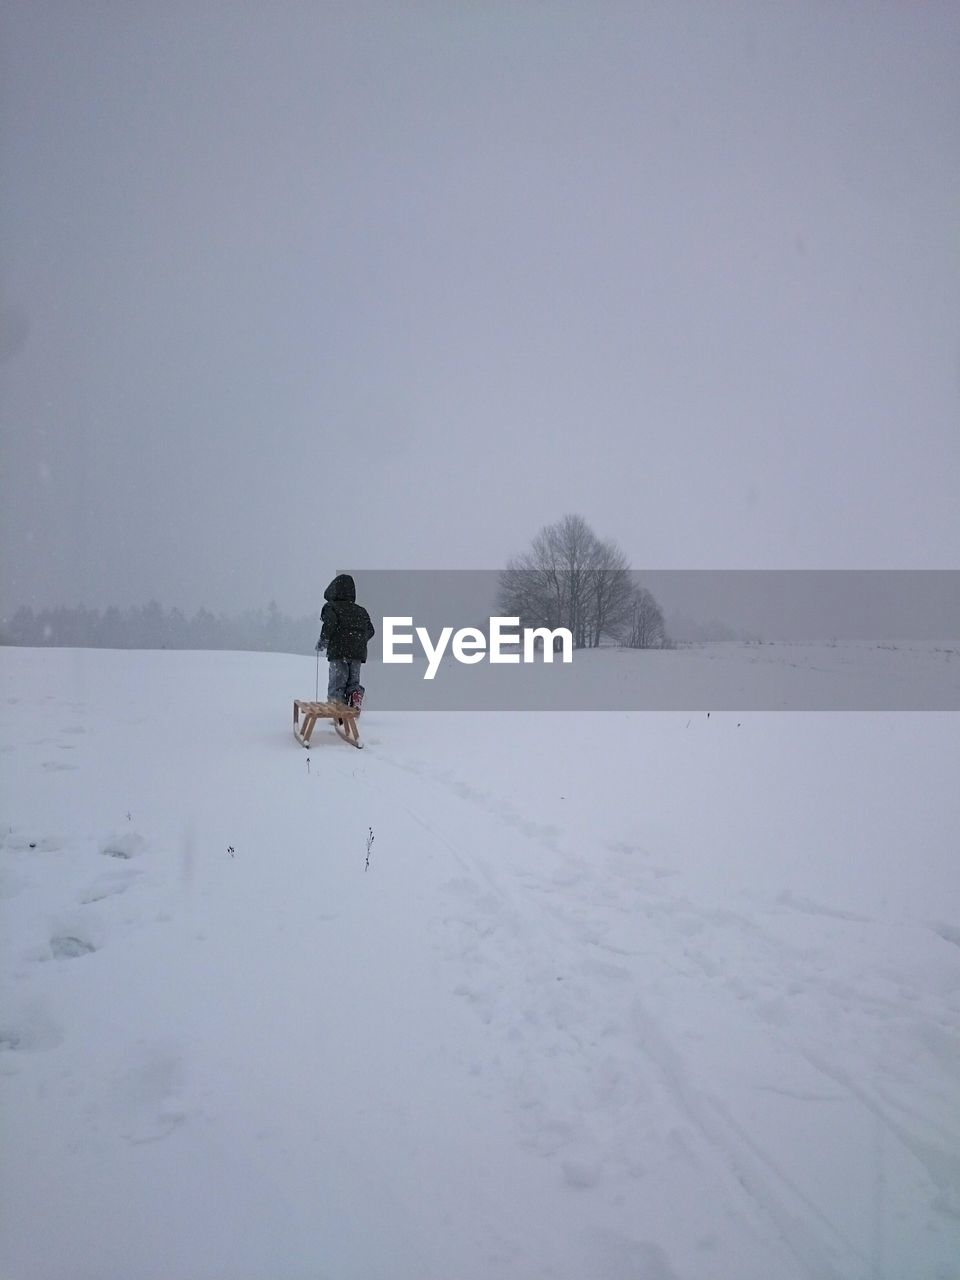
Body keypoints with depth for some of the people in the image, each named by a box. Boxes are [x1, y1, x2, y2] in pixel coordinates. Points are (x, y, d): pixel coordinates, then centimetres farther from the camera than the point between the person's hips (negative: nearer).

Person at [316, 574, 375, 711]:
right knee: (353, 680, 14)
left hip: (338, 652, -4)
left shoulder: (331, 607, 1)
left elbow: (329, 624, -16)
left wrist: (322, 641, -4)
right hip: (358, 653, 4)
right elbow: (370, 631, 15)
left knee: (337, 682, 0)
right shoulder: (361, 610, 17)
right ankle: (355, 692, -16)